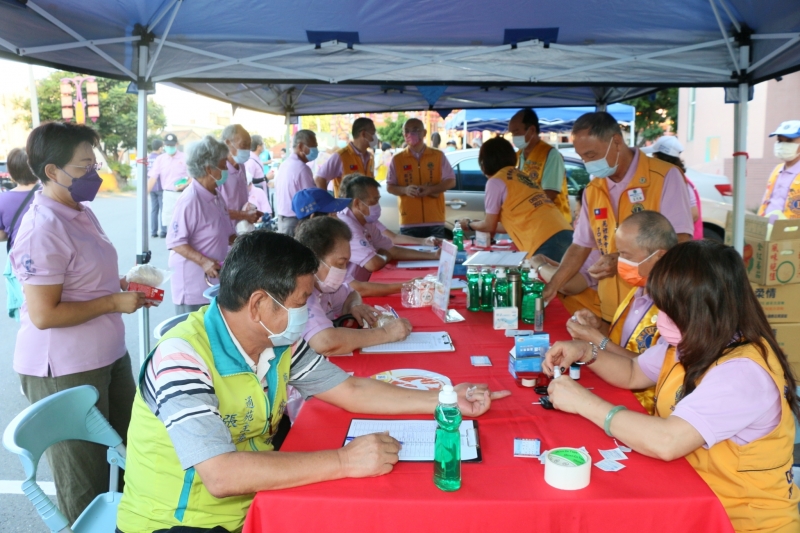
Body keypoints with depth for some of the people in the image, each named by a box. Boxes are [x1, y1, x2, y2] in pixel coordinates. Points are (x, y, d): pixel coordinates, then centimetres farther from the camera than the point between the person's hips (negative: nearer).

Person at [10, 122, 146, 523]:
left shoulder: (81, 212, 8)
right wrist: (114, 302, -19)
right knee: (85, 478, 9)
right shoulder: (43, 230, -21)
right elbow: (44, 315, -24)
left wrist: (123, 285, 5)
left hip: (107, 355, 9)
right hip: (64, 370, -9)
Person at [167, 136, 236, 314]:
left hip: (214, 280, 8)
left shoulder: (216, 196, 8)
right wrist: (203, 262, -28)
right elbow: (175, 241, -20)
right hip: (193, 284, -8)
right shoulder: (190, 200, -19)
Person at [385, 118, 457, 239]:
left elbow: (451, 182, 5)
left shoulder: (438, 155, 5)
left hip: (435, 221, 0)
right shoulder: (397, 159, 5)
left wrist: (431, 189, -12)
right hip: (409, 222, 0)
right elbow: (389, 187, 8)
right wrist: (405, 190, -14)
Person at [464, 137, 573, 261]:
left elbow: (489, 226, 10)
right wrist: (481, 226, 42)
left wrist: (469, 224, 31)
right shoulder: (521, 175, 25)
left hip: (546, 243, -7)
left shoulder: (496, 181, 3)